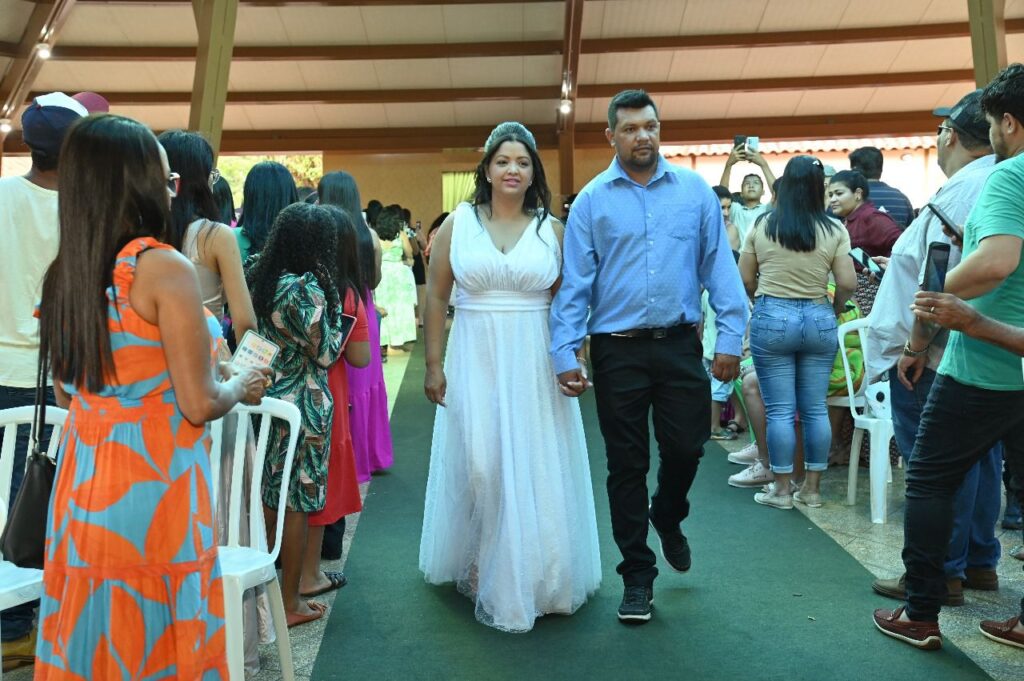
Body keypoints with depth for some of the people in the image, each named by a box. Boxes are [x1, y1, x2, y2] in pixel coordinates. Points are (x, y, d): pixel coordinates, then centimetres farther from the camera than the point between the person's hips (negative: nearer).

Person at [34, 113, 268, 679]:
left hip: (82, 485, 7)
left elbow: (67, 391, 14)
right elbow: (199, 404, -17)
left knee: (92, 635, 20)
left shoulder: (63, 272, 4)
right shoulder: (163, 267, -17)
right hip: (151, 489, -7)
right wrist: (241, 384, 2)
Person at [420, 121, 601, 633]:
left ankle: (535, 576, 27)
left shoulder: (552, 229, 3)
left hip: (536, 365, 1)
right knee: (479, 467, 2)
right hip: (475, 363, 0)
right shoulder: (457, 224, 2)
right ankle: (482, 571, 24)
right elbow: (435, 298, 3)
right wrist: (434, 365, -1)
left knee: (537, 469, 6)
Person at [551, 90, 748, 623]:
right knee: (627, 465, 7)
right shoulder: (591, 201, 1)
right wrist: (565, 354, -9)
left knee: (686, 448, 6)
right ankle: (637, 576, 23)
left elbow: (719, 266, 3)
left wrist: (730, 337, -3)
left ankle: (667, 519, 42)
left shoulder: (695, 191, 4)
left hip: (680, 344, 1)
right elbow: (574, 284, -2)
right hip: (618, 349, -1)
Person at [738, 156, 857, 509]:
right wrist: (833, 311, 16)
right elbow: (848, 283, -3)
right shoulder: (834, 230, 0)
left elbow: (745, 279, 3)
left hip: (772, 318, -1)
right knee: (815, 408, 9)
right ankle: (812, 487, 18)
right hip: (818, 320, 2)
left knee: (779, 409, 3)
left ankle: (782, 489, 10)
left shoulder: (762, 226, -1)